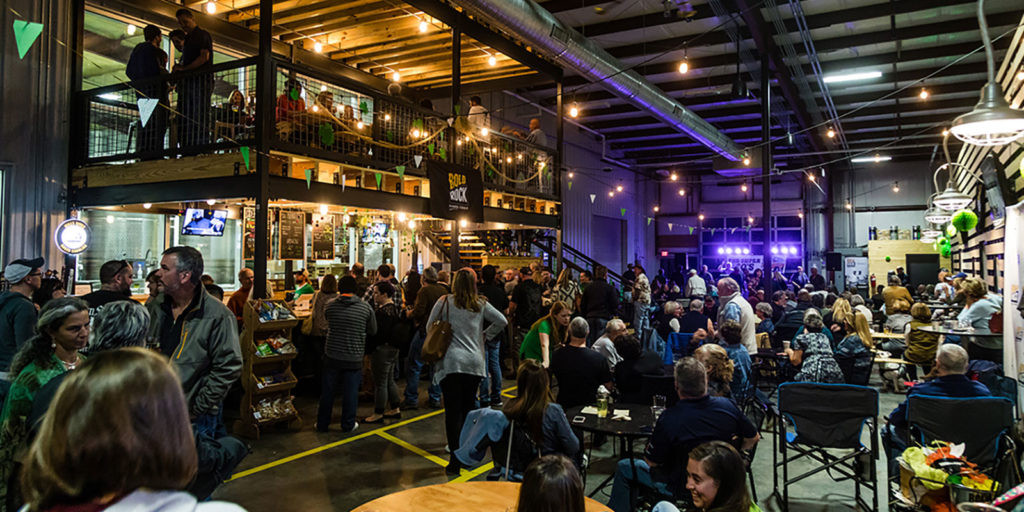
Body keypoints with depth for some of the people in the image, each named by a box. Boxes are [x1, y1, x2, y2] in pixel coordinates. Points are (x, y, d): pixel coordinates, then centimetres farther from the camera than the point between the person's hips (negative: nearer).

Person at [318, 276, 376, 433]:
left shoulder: (330, 306, -5)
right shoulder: (365, 307, -9)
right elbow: (373, 331, 2)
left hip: (332, 356, 2)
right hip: (354, 358, -1)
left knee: (327, 391, 14)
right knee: (350, 392, 11)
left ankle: (322, 424, 25)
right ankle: (348, 425, 20)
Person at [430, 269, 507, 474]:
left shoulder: (445, 301, -1)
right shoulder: (481, 304, 4)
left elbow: (429, 327, 5)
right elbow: (502, 321, 4)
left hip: (451, 362, -2)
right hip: (475, 363, 3)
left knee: (453, 411, -1)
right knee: (468, 409, 15)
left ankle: (456, 461, -3)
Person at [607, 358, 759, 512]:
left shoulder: (669, 419, -30)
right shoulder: (728, 405, -16)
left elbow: (651, 462, -16)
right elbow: (754, 438, 2)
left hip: (683, 489, -5)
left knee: (623, 467, 13)